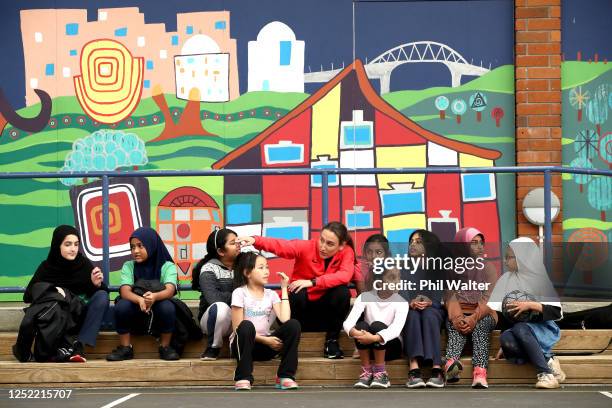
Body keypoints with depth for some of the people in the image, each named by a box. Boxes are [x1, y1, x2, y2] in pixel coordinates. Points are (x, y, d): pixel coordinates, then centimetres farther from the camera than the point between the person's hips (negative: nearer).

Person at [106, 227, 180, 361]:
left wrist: (154, 296, -46)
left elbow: (170, 290, -23)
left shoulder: (167, 266, -6)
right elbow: (125, 291, -17)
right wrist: (140, 300, -41)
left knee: (167, 306, -33)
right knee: (122, 305, -29)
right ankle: (125, 348, -13)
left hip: (158, 314, -1)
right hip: (135, 313, 1)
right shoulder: (128, 266, -2)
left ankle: (165, 347, -13)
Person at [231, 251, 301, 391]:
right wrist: (265, 340, -17)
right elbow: (238, 328, -11)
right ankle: (243, 378, -28)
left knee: (293, 324, -19)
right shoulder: (240, 293, -5)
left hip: (265, 345, 4)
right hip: (243, 345, -4)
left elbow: (285, 319, -11)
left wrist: (284, 289, -6)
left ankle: (285, 376, -15)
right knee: (247, 325, -37)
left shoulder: (271, 294, 7)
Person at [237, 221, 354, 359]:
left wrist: (313, 282, -36)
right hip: (301, 307, -1)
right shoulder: (307, 247, -13)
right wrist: (255, 240, -45)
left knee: (343, 292, -28)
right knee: (298, 294, -33)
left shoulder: (347, 252, -11)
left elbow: (345, 276, -29)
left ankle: (332, 340, -9)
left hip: (326, 310, 1)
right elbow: (280, 245, -27)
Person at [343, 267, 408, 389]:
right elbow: (348, 322, -20)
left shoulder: (401, 302, -11)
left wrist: (374, 338, -48)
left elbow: (396, 329, -30)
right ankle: (366, 372, -18)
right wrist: (354, 332, -45)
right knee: (361, 325, -30)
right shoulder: (365, 297, -6)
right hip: (367, 347, 2)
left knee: (377, 326, -31)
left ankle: (380, 373, -20)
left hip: (390, 346, -2)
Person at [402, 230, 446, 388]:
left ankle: (436, 369, -49)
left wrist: (429, 302, -22)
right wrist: (411, 303, -20)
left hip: (433, 309, -1)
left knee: (428, 315, -36)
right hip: (409, 309, 1)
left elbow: (442, 292, 0)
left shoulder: (438, 268, 16)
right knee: (413, 315, -35)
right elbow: (401, 291, 3)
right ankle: (414, 369, -53)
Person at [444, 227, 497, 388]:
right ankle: (451, 364, -60)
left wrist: (474, 318, -24)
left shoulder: (488, 268, 9)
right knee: (455, 327, -33)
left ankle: (479, 374, -52)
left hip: (483, 314, 0)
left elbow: (488, 298, -5)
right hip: (458, 313, 1)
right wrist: (457, 317, -27)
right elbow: (450, 296, -5)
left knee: (481, 326, -34)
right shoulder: (452, 268, 10)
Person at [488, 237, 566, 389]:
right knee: (505, 339, -34)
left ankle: (546, 374, -30)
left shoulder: (541, 279, 1)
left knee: (519, 329, -37)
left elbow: (556, 312, -5)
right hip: (514, 329, 3)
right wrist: (503, 346, 0)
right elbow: (501, 315, 9)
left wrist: (530, 305, -19)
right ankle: (548, 360, -24)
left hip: (540, 329, -3)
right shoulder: (506, 280, 10)